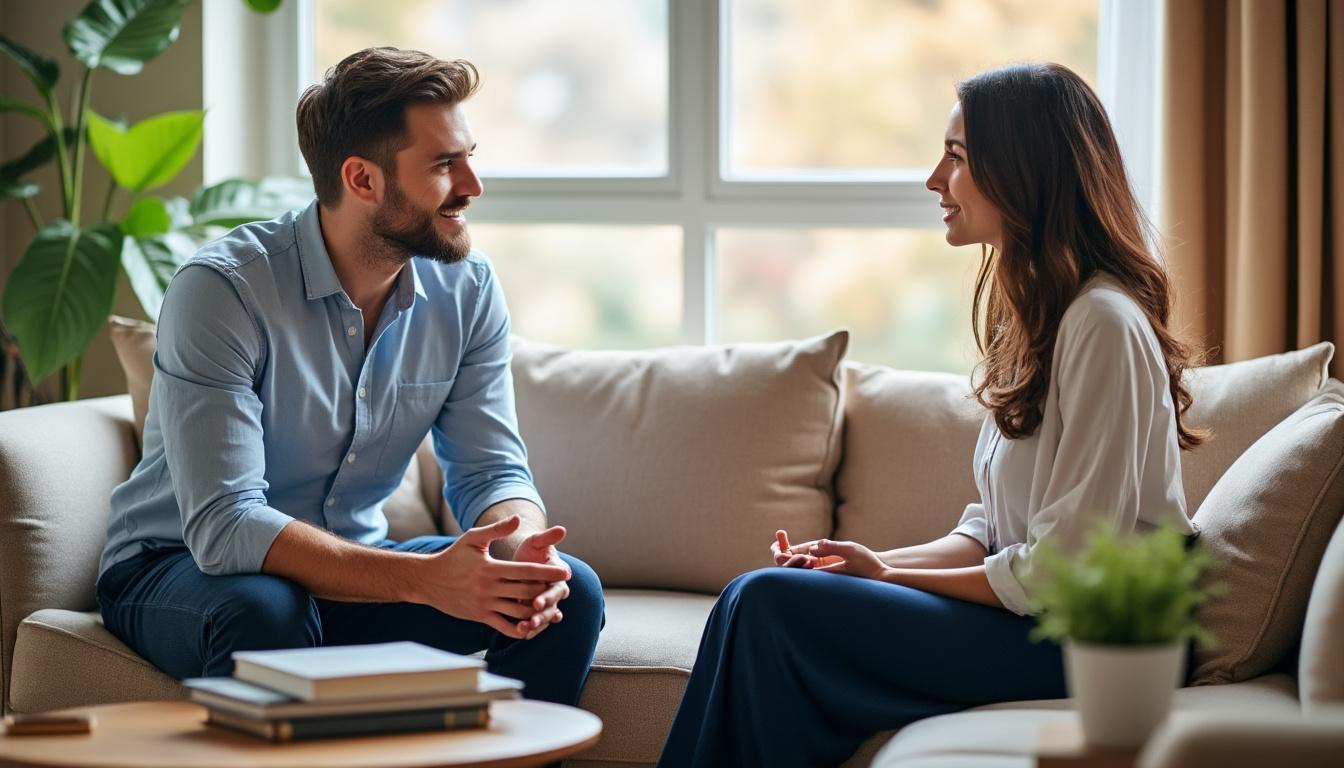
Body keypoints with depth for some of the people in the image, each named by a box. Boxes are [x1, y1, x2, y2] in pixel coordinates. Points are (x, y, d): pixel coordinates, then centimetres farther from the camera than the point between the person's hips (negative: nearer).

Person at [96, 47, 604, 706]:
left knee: (569, 593, -16)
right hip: (177, 569, -5)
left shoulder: (466, 289, -5)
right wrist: (426, 578, -41)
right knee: (266, 613, -39)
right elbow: (224, 526, -31)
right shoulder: (222, 287, -23)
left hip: (353, 568, 5)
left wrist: (524, 549, -29)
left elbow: (490, 470, -4)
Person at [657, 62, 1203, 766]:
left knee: (769, 604, -18)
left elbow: (1065, 566, -19)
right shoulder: (1032, 312, 16)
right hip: (1026, 610, 9)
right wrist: (881, 562, -1)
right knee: (760, 597, -7)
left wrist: (892, 577, -10)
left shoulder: (1103, 324, -16)